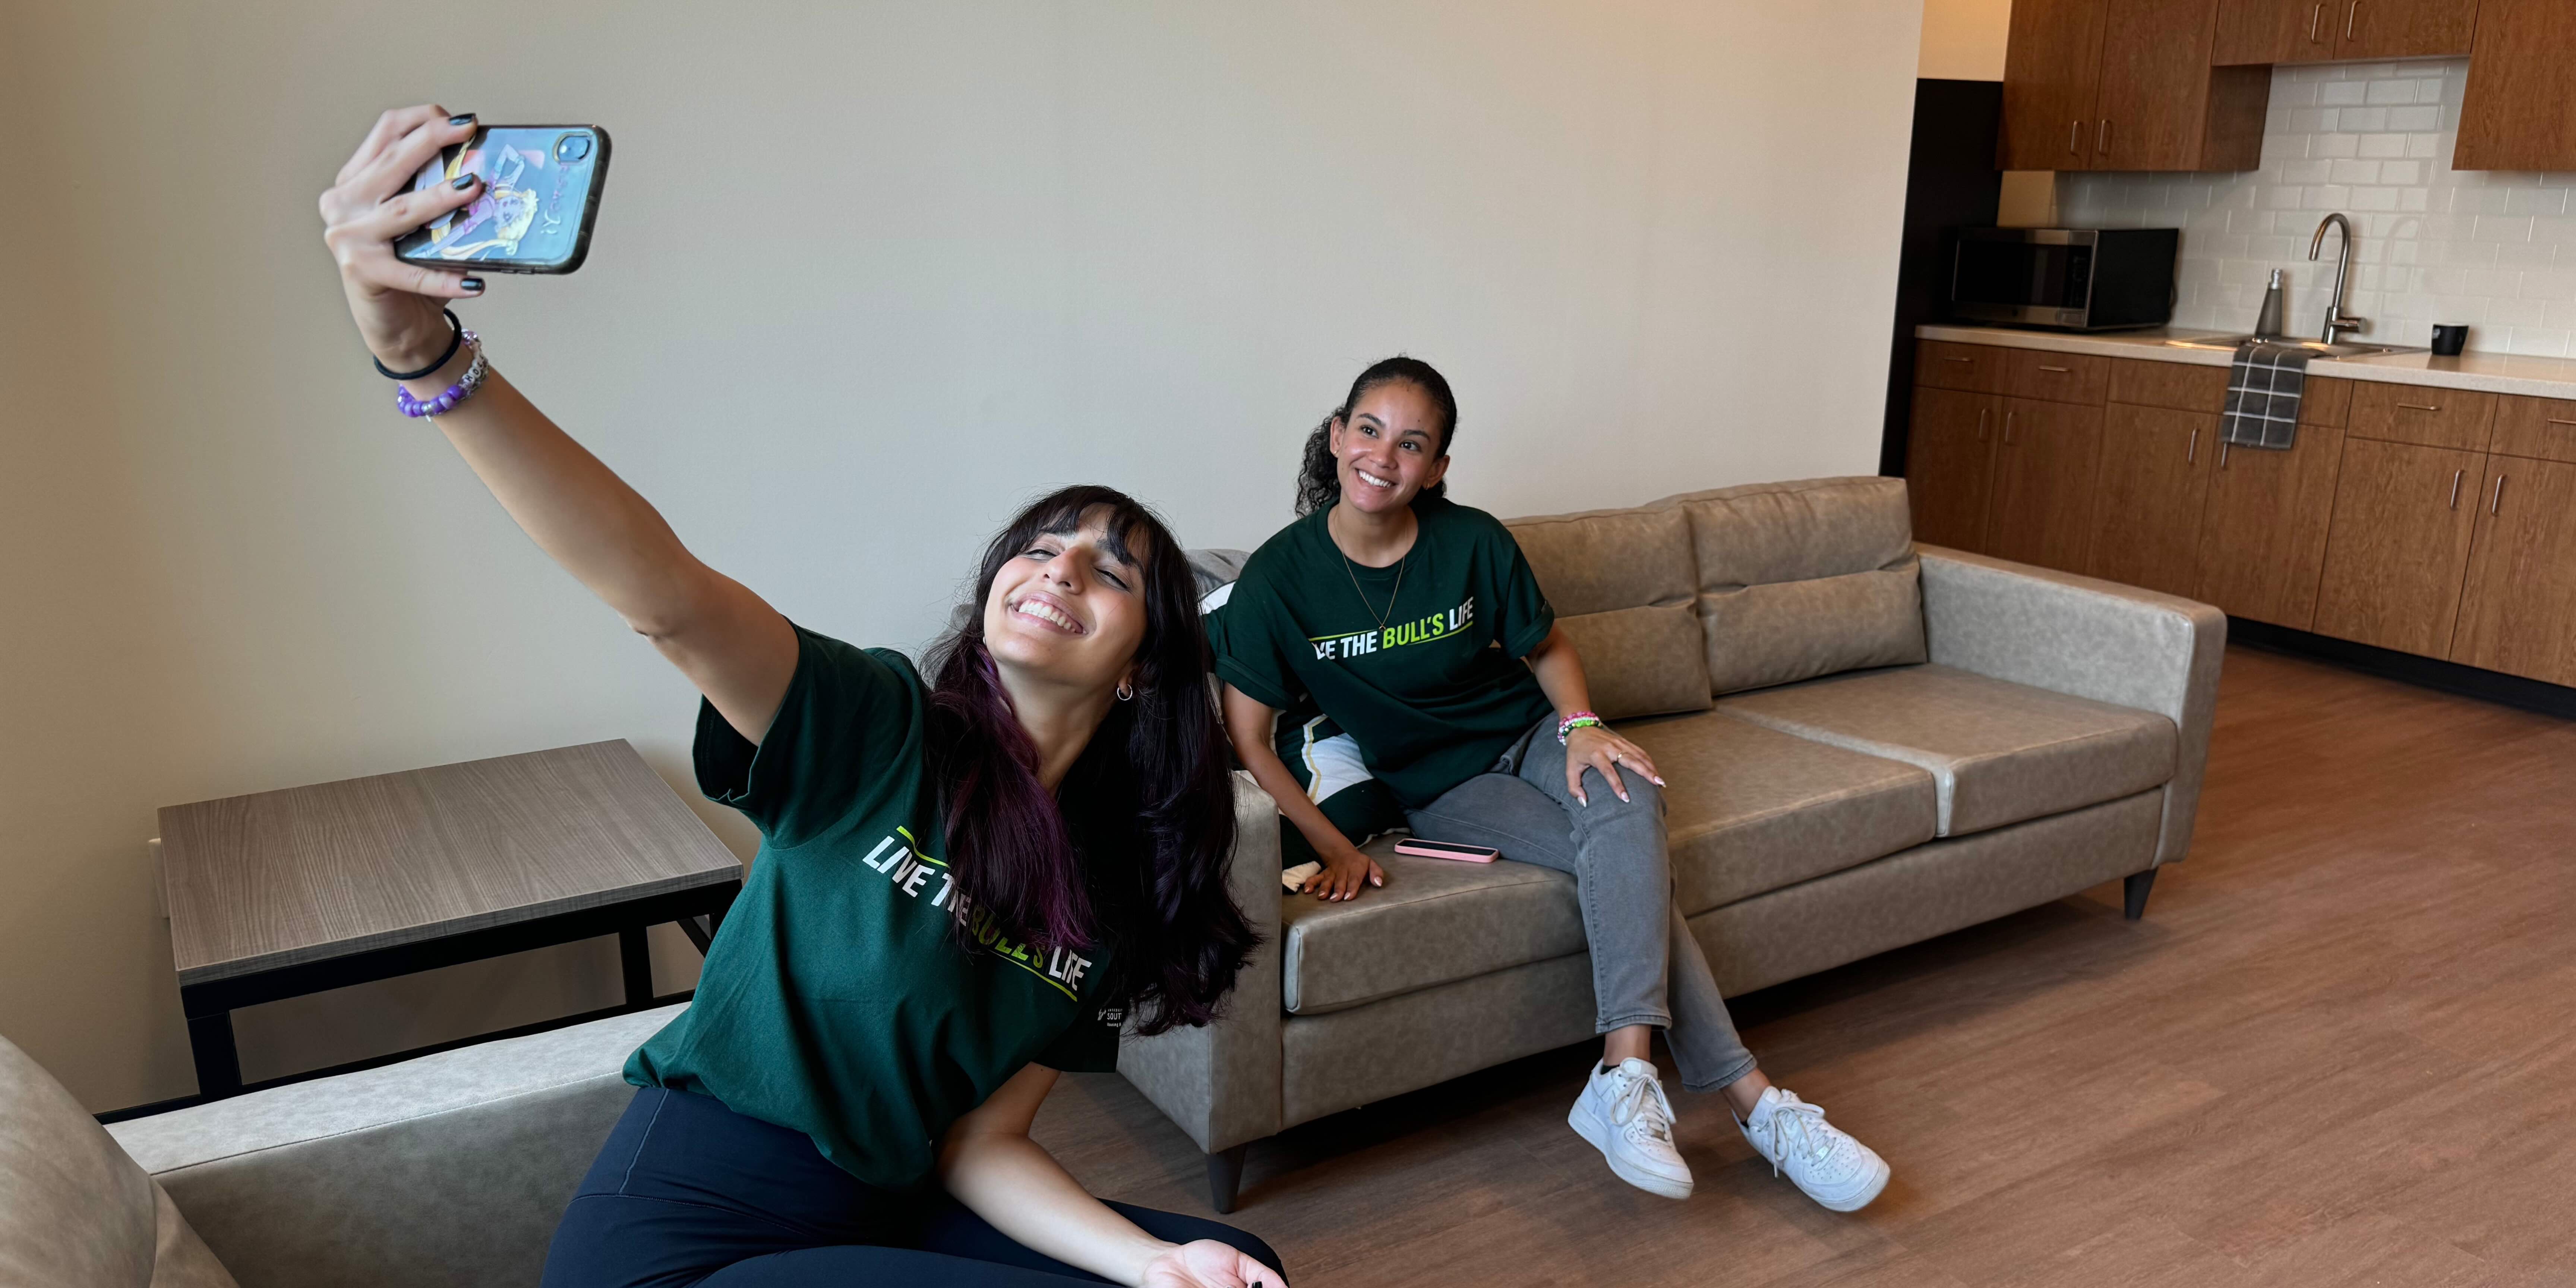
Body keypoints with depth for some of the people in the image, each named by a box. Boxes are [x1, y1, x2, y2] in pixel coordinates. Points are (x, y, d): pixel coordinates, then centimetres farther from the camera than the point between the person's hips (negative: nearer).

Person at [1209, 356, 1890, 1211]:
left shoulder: (1473, 543, -9)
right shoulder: (1279, 579, -15)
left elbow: (1547, 646, 6)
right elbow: (1248, 735, -13)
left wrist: (1580, 725, -14)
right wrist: (1333, 846, -22)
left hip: (1524, 733, 3)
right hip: (1436, 787, -2)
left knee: (1624, 800, -33)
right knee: (1634, 869, -27)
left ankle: (1626, 1077, -41)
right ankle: (1747, 1097, -28)